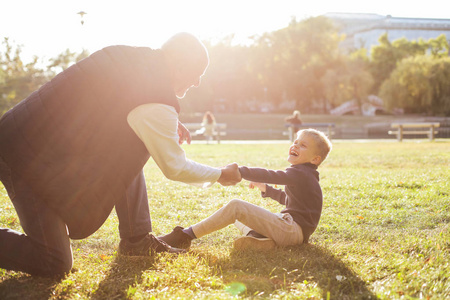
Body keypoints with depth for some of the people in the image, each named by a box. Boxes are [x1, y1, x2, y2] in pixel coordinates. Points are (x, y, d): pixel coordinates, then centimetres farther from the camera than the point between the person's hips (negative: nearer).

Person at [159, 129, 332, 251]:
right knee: (238, 218, 17)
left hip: (295, 230, -11)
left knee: (236, 206, -19)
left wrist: (237, 171, -25)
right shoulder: (305, 175, 22)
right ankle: (260, 239, -14)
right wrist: (266, 189, 32)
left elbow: (269, 175, -22)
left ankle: (185, 237, -18)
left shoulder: (299, 173, -10)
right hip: (293, 231, 11)